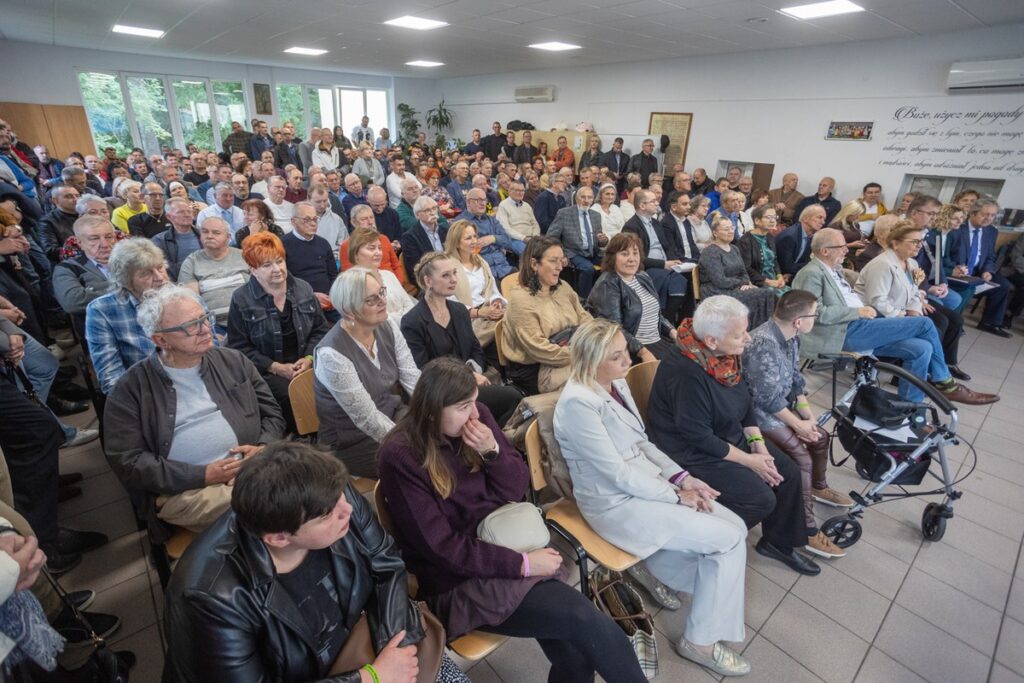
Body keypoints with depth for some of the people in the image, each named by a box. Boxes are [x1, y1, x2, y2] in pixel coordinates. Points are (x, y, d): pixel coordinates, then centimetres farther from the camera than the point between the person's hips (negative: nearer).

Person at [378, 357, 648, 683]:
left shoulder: (477, 416, -4)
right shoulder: (400, 457, -17)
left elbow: (517, 489, 1)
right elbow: (443, 548, -16)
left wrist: (493, 451, -18)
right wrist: (522, 563, -18)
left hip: (506, 543, 5)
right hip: (458, 580, -4)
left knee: (576, 656, -16)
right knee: (585, 620, -17)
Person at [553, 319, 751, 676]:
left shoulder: (617, 383, 3)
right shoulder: (578, 403, -24)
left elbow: (642, 443, 10)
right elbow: (618, 474, -22)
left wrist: (682, 477, -2)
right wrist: (676, 495, -13)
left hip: (648, 484, 8)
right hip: (618, 504, -8)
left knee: (734, 526, 0)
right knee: (728, 538, -10)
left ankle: (661, 571, 20)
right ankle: (700, 640, 11)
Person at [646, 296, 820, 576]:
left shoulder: (726, 355, -6)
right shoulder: (687, 373, -33)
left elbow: (746, 402, 7)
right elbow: (699, 437, -26)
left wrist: (760, 446, -3)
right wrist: (749, 460, -16)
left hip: (730, 437, 9)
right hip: (694, 455, -9)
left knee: (788, 473, 5)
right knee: (761, 498, -14)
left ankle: (778, 542, 27)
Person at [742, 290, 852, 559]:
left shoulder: (790, 337, -1)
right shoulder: (764, 344, -31)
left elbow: (795, 378, 9)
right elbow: (769, 398, -26)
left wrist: (809, 417, 1)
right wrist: (798, 425, -14)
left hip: (780, 406, 10)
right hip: (760, 414, -10)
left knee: (820, 436, 17)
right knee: (801, 459, -18)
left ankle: (819, 487, 44)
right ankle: (807, 531, -6)